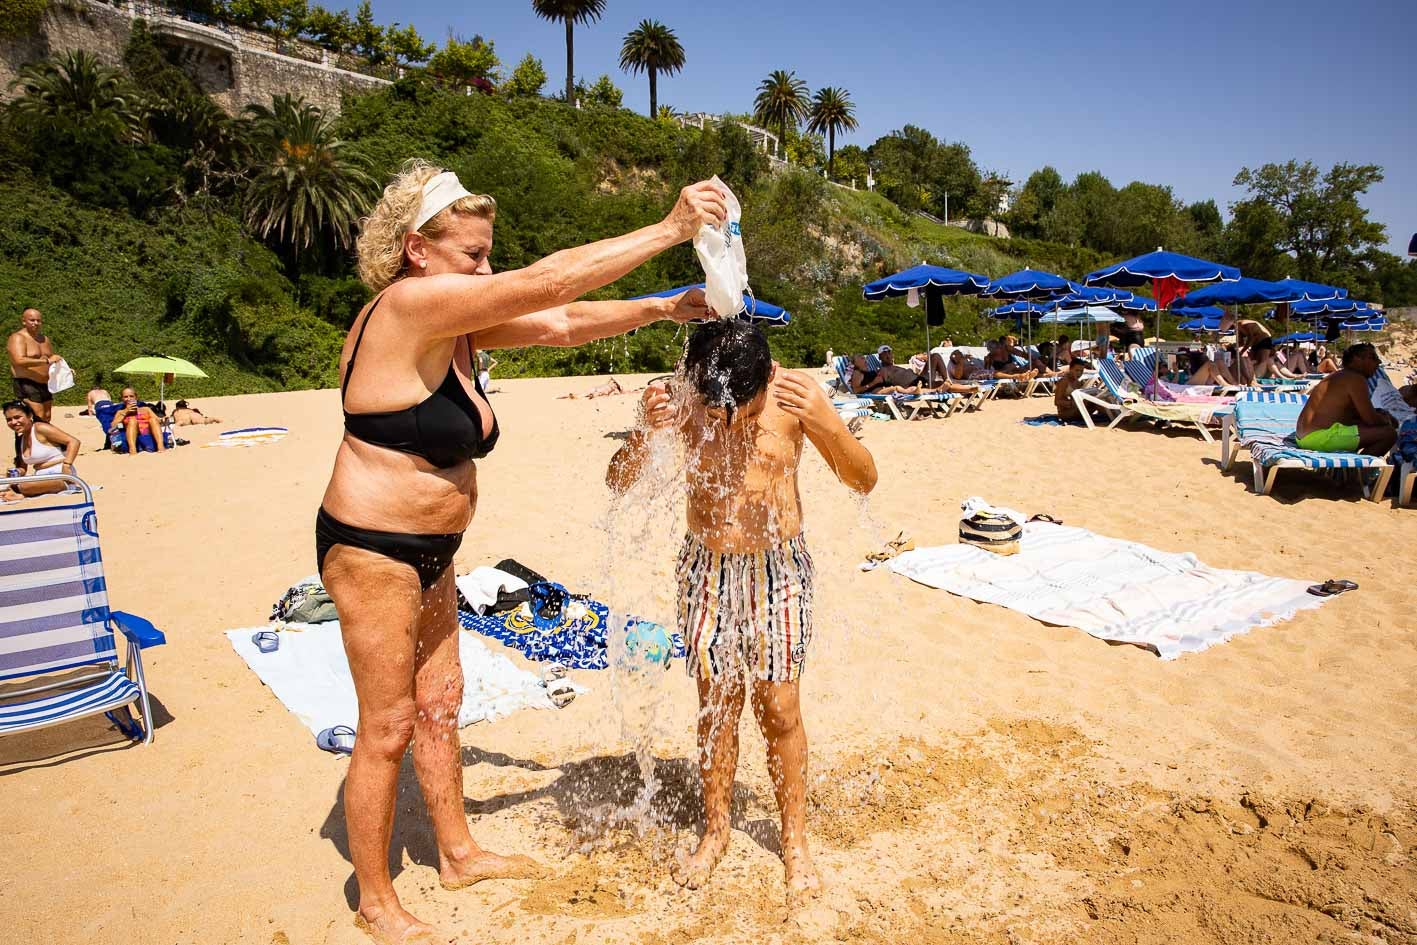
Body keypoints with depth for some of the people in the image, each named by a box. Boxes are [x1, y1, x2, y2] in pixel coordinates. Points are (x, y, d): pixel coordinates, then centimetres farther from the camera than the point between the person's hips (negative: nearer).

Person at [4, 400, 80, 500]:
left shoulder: (40, 428, -7)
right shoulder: (20, 439, 16)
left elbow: (74, 442, -15)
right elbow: (23, 468, 22)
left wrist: (67, 465, -23)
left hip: (60, 476, -8)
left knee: (25, 486, -32)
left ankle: (23, 495, -7)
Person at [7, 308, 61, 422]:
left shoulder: (45, 339, 16)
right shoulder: (18, 338, -8)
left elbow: (52, 360, 29)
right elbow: (19, 361, -24)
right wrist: (46, 361, -33)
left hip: (46, 386, 8)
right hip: (27, 386, -8)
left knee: (46, 420, 9)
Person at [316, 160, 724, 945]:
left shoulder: (458, 324, 5)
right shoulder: (408, 305, -22)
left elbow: (561, 325, 6)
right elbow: (548, 283, -27)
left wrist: (661, 310, -4)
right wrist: (668, 230, -23)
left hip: (430, 555, 9)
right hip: (371, 550, -9)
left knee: (439, 703, 18)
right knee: (387, 727, 4)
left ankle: (458, 853, 37)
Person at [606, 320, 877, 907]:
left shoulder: (792, 395, -14)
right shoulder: (683, 403, -12)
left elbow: (864, 480, -9)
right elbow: (618, 482, -8)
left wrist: (823, 423, -28)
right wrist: (644, 435, -30)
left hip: (779, 567, -1)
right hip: (709, 569, 1)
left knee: (779, 709, 3)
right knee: (715, 705, 9)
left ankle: (795, 841, 24)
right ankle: (715, 830, 31)